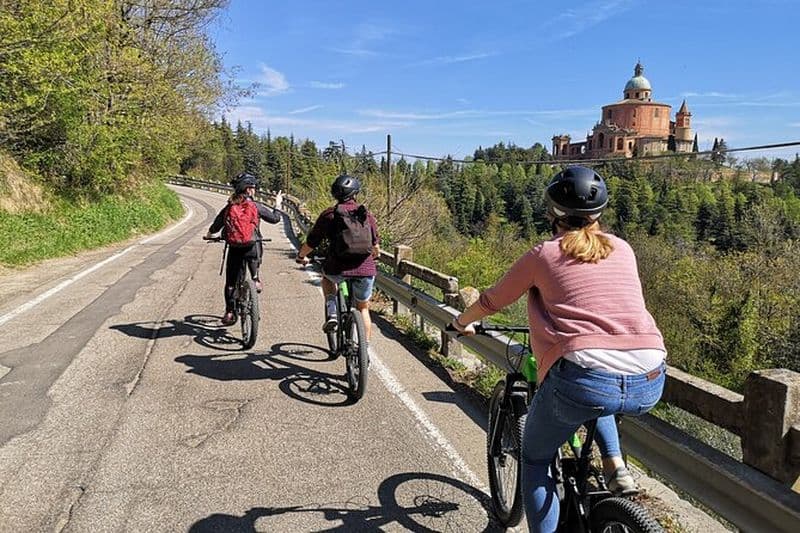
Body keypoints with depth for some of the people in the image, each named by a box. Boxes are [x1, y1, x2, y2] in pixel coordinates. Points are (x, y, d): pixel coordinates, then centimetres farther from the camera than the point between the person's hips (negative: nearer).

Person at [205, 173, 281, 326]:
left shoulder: (229, 207, 3)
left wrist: (209, 235, 28)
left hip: (234, 248, 2)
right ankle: (255, 279, 21)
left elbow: (216, 224, 8)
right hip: (253, 247, -2)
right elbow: (274, 218, 1)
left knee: (230, 281, 10)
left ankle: (229, 312, 8)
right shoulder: (256, 206, -4)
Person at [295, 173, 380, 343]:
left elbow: (311, 243, 7)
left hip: (338, 270, -1)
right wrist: (374, 256, 32)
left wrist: (301, 256, 27)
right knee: (363, 309, 22)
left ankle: (331, 315, 17)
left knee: (327, 276, 35)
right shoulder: (366, 214, 4)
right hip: (365, 271, 1)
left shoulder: (328, 215, 0)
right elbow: (375, 246, 8)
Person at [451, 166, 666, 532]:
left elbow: (491, 301, 19)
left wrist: (462, 322, 40)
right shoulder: (622, 250, 17)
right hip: (649, 385, 5)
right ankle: (616, 468, 23)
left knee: (535, 460, 21)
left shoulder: (543, 255, 7)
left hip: (582, 376, -4)